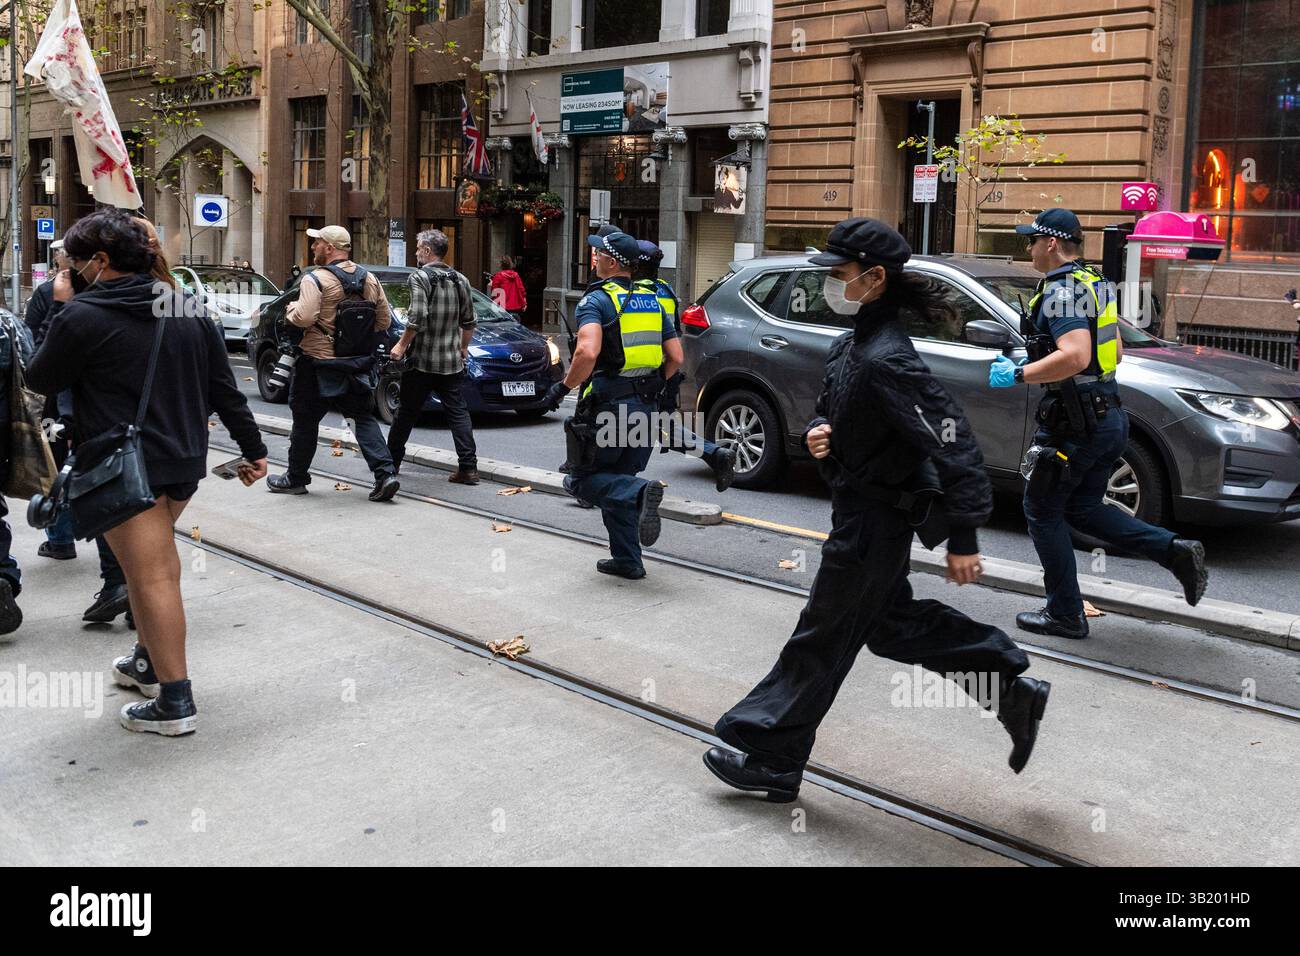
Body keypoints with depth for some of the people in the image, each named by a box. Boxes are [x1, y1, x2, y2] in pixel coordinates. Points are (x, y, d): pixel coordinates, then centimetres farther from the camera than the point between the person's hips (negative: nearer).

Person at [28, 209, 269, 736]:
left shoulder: (82, 316, -14)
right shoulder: (190, 309, 6)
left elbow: (40, 380, 1)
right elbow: (225, 390, 8)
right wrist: (252, 448, 13)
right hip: (185, 461, 7)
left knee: (151, 576, -5)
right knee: (156, 556, 24)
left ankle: (175, 702, -2)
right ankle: (149, 661, 35)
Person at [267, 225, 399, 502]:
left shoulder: (315, 280, -14)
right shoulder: (369, 279, 6)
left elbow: (304, 318, -24)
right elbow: (384, 321, 8)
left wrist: (292, 308, -3)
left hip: (319, 363, -5)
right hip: (358, 363, 5)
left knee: (305, 420, 9)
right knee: (364, 418, 9)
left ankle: (296, 478, 21)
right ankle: (385, 473, -5)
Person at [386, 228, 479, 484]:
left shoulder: (420, 278, -10)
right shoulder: (460, 280, 8)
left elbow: (417, 318, -20)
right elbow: (468, 322, 14)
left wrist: (402, 345, -10)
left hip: (421, 360, -4)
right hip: (452, 362, 4)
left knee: (407, 412, 9)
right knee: (459, 413, 2)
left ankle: (391, 460, 22)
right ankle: (468, 467, -6)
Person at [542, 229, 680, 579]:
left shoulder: (596, 300, -9)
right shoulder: (652, 301, 13)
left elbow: (587, 353, -25)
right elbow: (676, 357, 10)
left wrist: (563, 387, -12)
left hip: (609, 406, -7)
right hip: (646, 407, 7)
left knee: (581, 480, 6)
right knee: (617, 480, 17)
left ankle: (640, 493, -20)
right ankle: (627, 560, 14)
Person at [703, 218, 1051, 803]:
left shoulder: (884, 360, -25)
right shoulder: (849, 346, 5)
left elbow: (952, 443, -28)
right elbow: (833, 409, 21)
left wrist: (963, 539, -26)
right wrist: (818, 431, -5)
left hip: (871, 523, -10)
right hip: (864, 511, 10)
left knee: (822, 641, 3)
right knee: (888, 623, 22)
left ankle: (771, 760, 19)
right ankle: (1011, 690, 30)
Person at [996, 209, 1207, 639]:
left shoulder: (1062, 291, -17)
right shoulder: (1095, 284, 14)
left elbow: (1075, 356, -31)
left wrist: (1018, 375, -23)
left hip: (1075, 423, -9)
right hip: (1110, 415, 10)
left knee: (1042, 510, 5)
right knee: (1082, 508, 20)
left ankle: (1065, 615, 11)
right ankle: (1177, 551, 8)